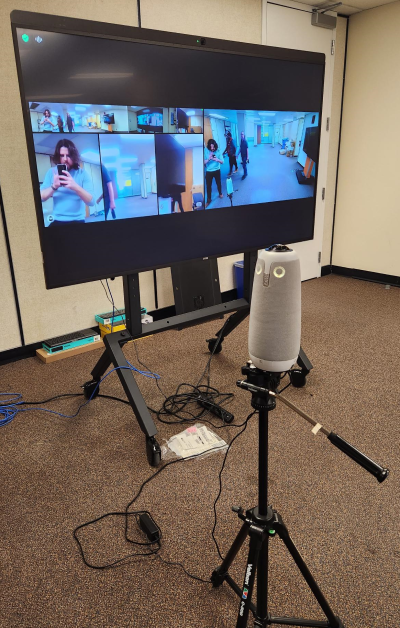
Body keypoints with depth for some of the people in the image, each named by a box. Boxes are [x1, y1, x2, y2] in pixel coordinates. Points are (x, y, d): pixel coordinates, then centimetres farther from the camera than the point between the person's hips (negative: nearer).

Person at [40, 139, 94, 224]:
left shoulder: (82, 173, 0)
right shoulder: (51, 172, 7)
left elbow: (91, 201, -10)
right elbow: (41, 197, 1)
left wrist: (75, 187, -26)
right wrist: (53, 186, -18)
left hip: (77, 220, -1)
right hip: (57, 221, 2)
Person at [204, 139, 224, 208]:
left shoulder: (218, 151, -10)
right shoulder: (205, 151, -13)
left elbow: (222, 162, -8)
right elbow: (204, 163, -13)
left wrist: (217, 159, -28)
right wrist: (209, 159, -31)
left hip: (217, 170, 1)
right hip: (208, 171, -1)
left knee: (218, 183, 18)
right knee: (208, 186, 4)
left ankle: (220, 193, 45)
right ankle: (208, 200, 17)